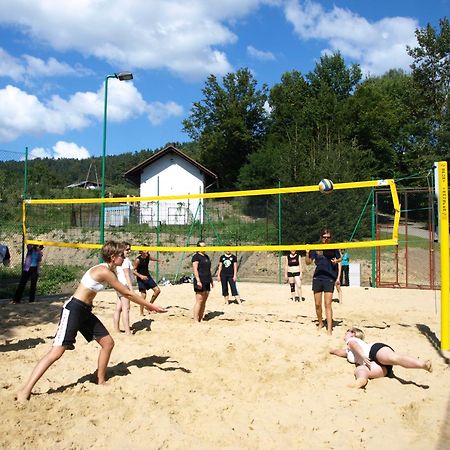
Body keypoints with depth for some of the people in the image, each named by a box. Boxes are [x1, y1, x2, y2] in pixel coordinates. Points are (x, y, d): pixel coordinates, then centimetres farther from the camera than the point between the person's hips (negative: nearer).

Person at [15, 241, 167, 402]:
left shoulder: (108, 271, 8)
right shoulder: (104, 271, -21)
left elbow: (125, 293, 17)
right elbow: (127, 293, -17)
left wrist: (147, 305, 14)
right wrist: (151, 306, -9)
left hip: (85, 311, 10)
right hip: (73, 309, -10)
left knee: (108, 343, 9)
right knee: (57, 352, -10)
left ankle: (101, 382, 23)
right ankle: (25, 390, -2)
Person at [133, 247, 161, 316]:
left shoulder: (148, 257, -2)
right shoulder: (138, 260, -19)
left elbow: (154, 259, 22)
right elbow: (133, 270, -17)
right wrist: (140, 276, -28)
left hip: (148, 277, 6)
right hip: (141, 279, -6)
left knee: (157, 290, 1)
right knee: (144, 295, -9)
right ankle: (141, 312, 5)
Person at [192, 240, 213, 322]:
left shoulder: (206, 256, 19)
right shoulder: (196, 256, -6)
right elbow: (195, 269, -14)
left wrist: (211, 280, 23)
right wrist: (198, 280, -22)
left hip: (207, 281, 8)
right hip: (200, 281, -8)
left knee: (204, 301, 8)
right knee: (199, 301, -9)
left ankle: (201, 319, 14)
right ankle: (196, 320, -6)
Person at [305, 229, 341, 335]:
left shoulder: (334, 248, 3)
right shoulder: (316, 249, 3)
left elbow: (339, 259, 18)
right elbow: (308, 262, 7)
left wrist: (336, 261, -5)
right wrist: (307, 252, -10)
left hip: (329, 278, -2)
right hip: (317, 278, 2)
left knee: (328, 304, -8)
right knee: (317, 304, 8)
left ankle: (329, 329, -5)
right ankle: (320, 323, 30)